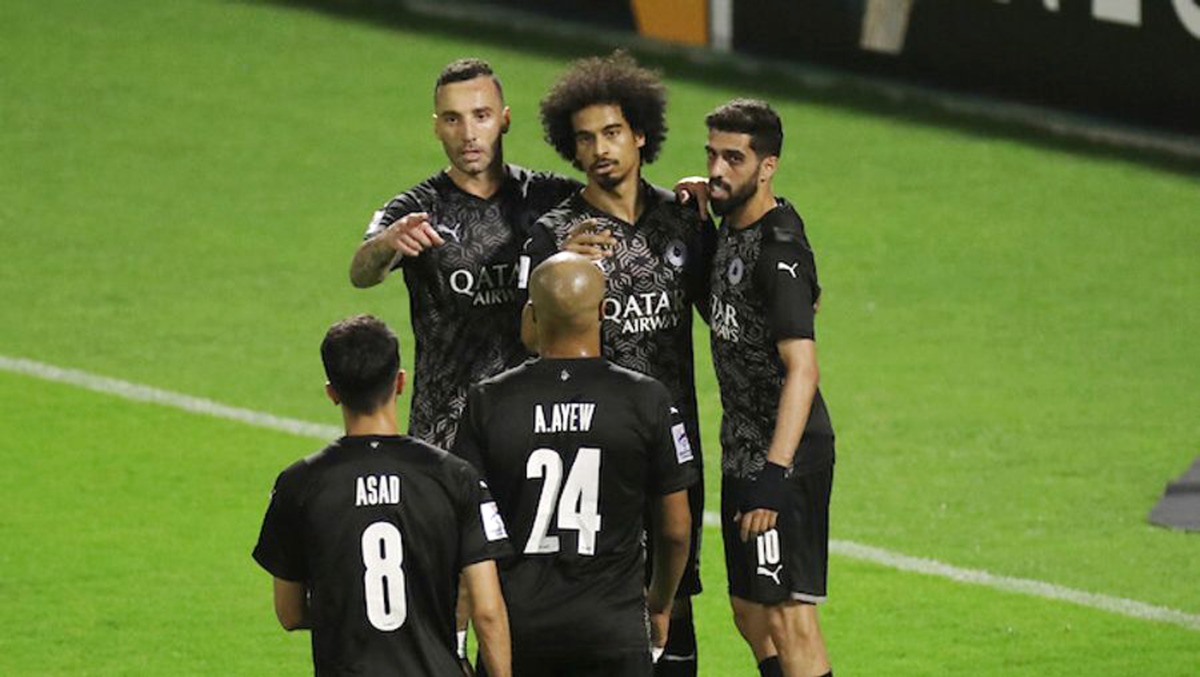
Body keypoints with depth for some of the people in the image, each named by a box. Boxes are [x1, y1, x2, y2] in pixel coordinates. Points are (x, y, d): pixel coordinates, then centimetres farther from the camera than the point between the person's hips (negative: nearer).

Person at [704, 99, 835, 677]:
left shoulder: (778, 251, -19)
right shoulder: (732, 228, 10)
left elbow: (802, 368, -26)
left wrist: (774, 474, -34)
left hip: (786, 456, -10)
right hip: (744, 450, 10)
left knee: (789, 618, -11)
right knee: (750, 614, 14)